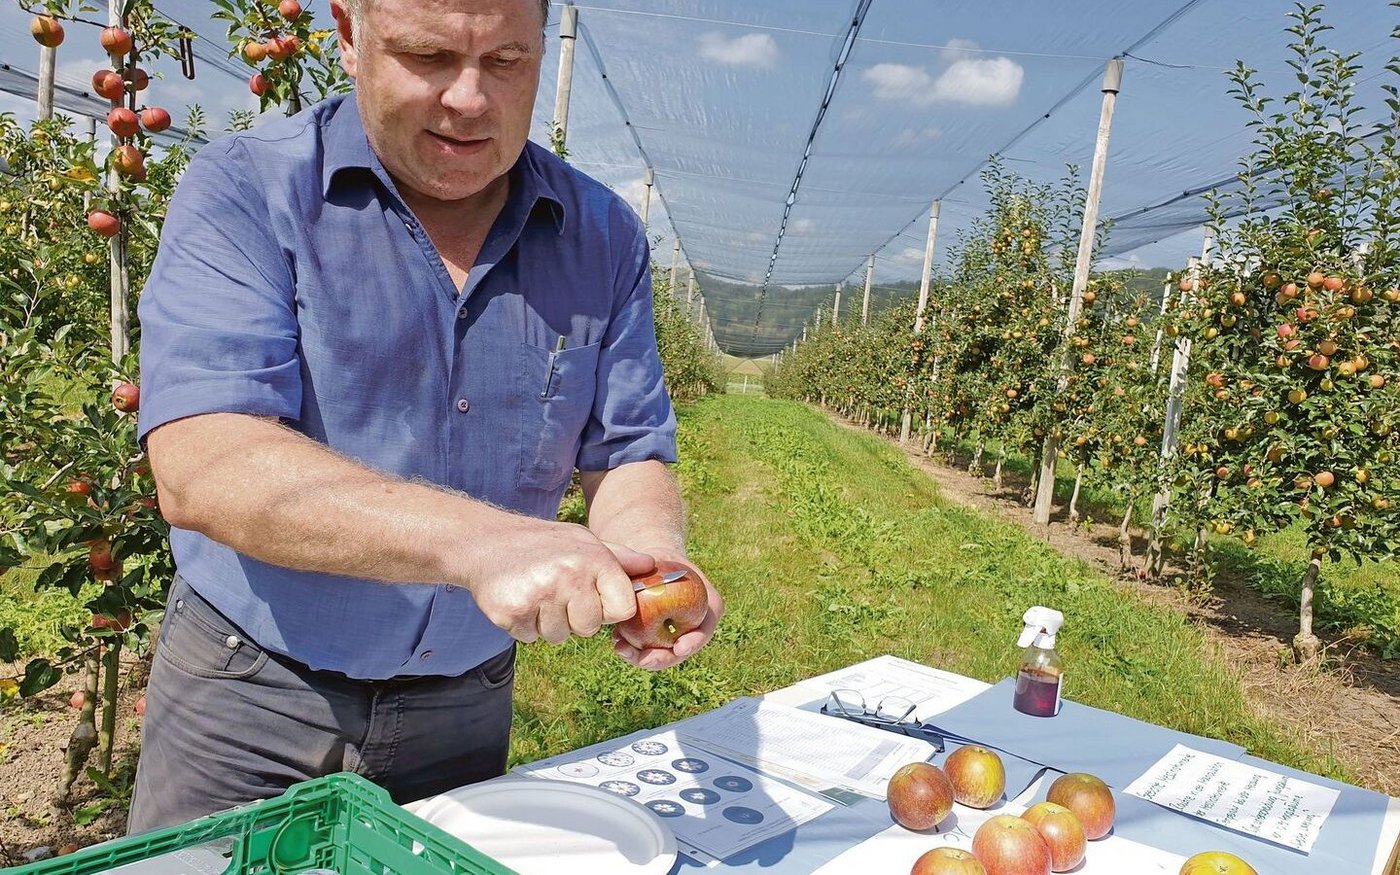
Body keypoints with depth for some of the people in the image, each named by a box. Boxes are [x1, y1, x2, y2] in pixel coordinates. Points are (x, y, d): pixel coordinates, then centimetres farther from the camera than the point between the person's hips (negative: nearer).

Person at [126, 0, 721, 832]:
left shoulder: (604, 236, -4)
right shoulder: (247, 192, -14)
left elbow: (628, 457, -2)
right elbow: (200, 468, -26)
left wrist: (654, 555, -25)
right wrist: (478, 541, -39)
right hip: (251, 700, -2)